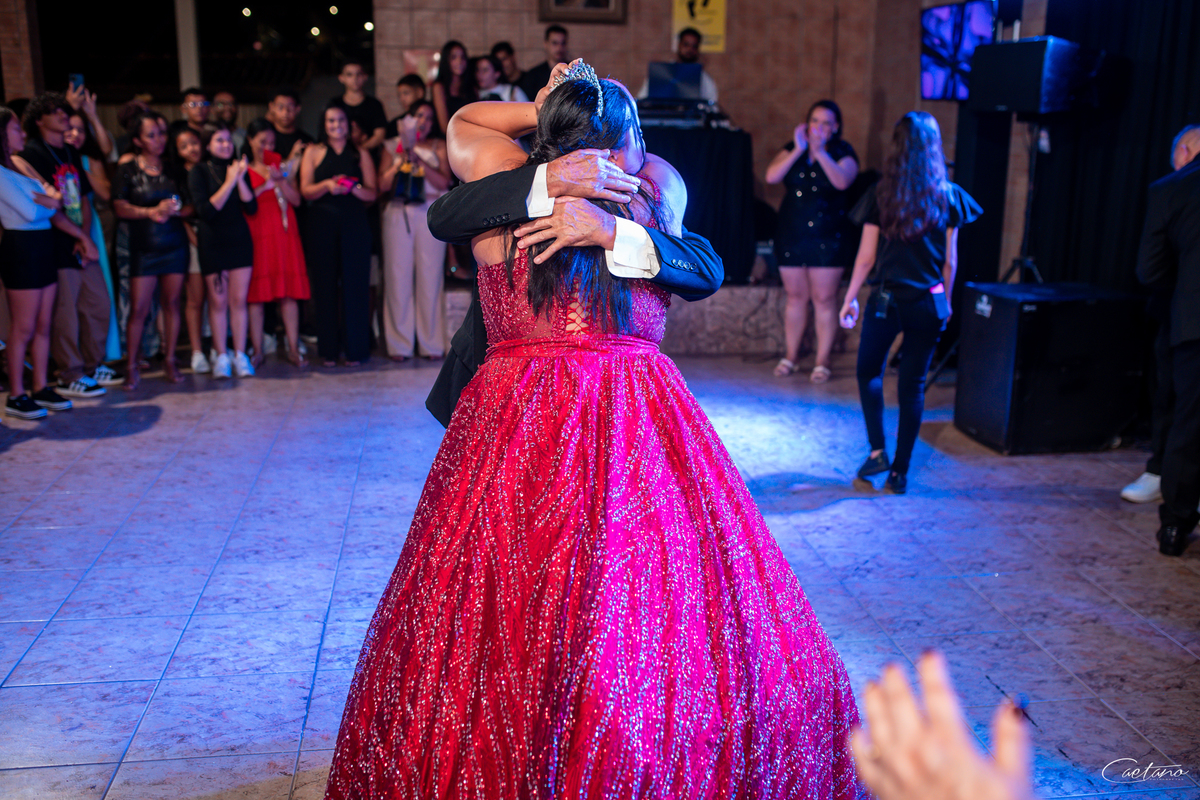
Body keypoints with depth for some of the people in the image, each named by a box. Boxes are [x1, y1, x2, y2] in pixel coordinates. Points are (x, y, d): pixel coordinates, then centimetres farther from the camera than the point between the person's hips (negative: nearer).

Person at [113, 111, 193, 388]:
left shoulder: (173, 169, 10)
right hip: (143, 247, -3)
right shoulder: (128, 170, 2)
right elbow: (120, 207, -6)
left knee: (172, 303, 5)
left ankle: (169, 360, 16)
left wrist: (174, 210, -12)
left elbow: (191, 206, 7)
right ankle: (131, 366, 6)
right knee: (138, 308, -5)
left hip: (175, 244, 3)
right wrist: (151, 212, -19)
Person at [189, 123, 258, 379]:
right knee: (217, 301, -1)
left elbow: (252, 208, 0)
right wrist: (229, 182, -15)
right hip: (212, 242, -3)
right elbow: (206, 210, -14)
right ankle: (221, 356, 7)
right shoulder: (199, 172, -1)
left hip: (240, 240, 3)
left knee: (239, 300, 1)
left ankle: (240, 355, 7)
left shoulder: (237, 168, 10)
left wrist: (240, 179, -12)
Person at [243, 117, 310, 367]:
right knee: (256, 293, -3)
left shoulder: (280, 166, 16)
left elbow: (296, 200, 7)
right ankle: (257, 351, 4)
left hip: (284, 233, 3)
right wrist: (265, 185, -12)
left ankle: (294, 349, 1)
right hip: (256, 233, -3)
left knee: (289, 293, -2)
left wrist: (280, 180, -7)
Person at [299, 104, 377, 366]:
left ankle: (354, 349, 4)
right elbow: (305, 191, 3)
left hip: (354, 226, 0)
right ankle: (329, 351, 7)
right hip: (322, 225, 0)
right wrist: (327, 185, -16)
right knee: (326, 287, 1)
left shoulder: (361, 155, 12)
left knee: (354, 285, -2)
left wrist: (353, 187, -14)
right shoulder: (313, 153, 11)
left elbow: (372, 194, 6)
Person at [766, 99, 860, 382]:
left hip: (828, 239, -3)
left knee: (824, 299, -1)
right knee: (796, 296, 11)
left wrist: (819, 152, -23)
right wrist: (798, 150, -15)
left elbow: (842, 181, -21)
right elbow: (771, 176, -9)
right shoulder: (791, 149, 7)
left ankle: (823, 360, 7)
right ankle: (790, 355, 23)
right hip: (791, 235, 3)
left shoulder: (843, 153, -1)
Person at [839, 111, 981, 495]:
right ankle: (899, 471, 12)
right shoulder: (949, 197, -1)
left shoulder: (881, 193, -5)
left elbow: (866, 256, -3)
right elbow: (950, 260, 3)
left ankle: (877, 451, 8)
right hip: (928, 302, 2)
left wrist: (850, 298, 7)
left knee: (869, 372, 18)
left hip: (887, 299, -2)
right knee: (913, 384, 8)